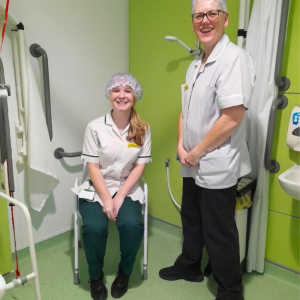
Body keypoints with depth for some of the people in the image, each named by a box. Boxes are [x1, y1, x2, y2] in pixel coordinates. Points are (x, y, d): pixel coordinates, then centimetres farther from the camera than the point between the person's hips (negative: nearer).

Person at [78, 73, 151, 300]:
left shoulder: (143, 129, -3)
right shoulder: (95, 127, -8)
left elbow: (140, 167, -4)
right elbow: (93, 168, -7)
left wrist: (120, 197, -13)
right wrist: (106, 199, -16)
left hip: (128, 189, 1)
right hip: (97, 188, -1)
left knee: (132, 225, -26)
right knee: (94, 227, -27)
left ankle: (124, 273, 6)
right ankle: (96, 276, 5)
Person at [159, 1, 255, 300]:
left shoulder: (234, 58, -16)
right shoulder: (195, 64, 12)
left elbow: (232, 118, -23)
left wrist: (196, 153, -14)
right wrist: (181, 146, 1)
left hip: (217, 166, -8)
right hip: (192, 164, 8)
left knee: (218, 233, 6)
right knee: (191, 220, 23)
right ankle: (189, 266, 46)